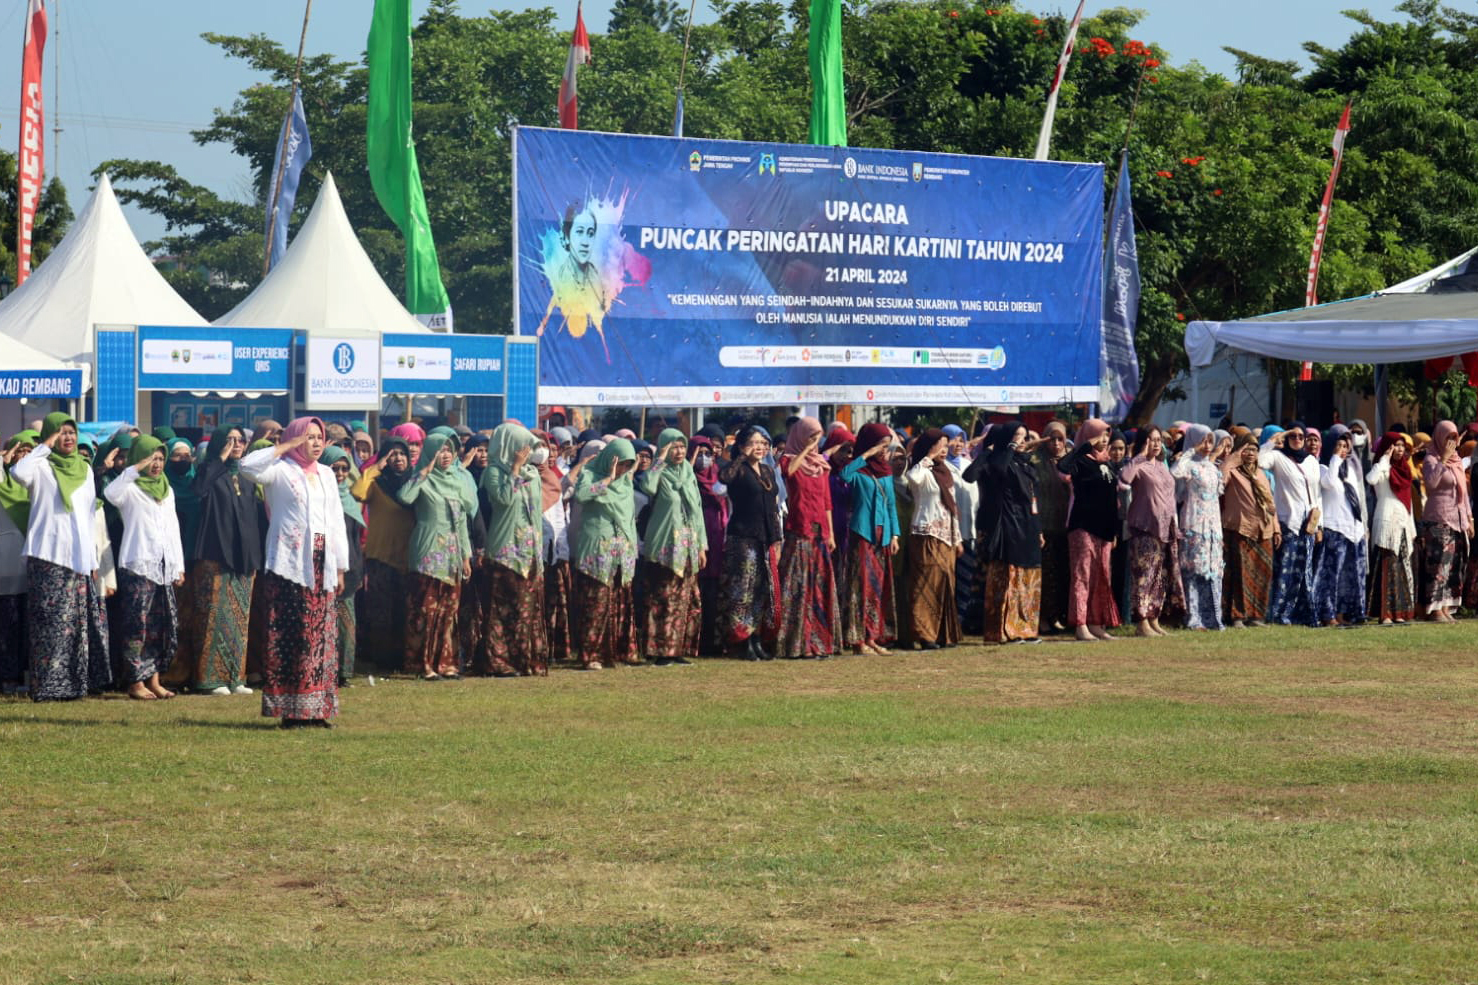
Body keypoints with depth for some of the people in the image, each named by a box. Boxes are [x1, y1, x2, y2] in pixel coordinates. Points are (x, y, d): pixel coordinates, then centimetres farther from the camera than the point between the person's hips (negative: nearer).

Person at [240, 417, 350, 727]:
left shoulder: (326, 475, 19)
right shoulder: (281, 471, 1)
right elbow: (249, 466, -20)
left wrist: (340, 567, 15)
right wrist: (287, 446, -11)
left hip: (322, 565, 6)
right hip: (289, 563, -6)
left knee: (322, 637, 3)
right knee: (288, 636, -8)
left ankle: (317, 707, 7)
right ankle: (290, 709, -6)